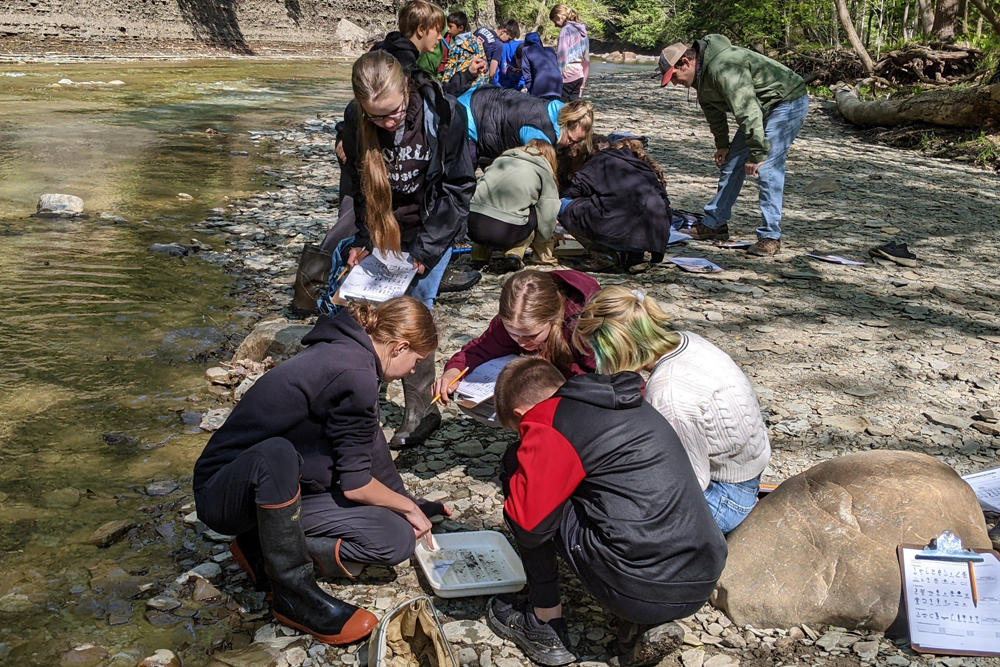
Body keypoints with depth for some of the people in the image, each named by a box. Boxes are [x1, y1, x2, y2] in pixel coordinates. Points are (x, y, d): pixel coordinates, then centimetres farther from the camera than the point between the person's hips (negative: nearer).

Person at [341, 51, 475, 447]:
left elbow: (458, 187, -14)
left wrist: (424, 250, -17)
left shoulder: (443, 113, -23)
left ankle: (421, 410, 3)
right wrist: (364, 242, -9)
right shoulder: (355, 121, -13)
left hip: (431, 227, -3)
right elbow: (360, 189, 2)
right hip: (383, 229, 3)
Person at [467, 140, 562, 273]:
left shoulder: (502, 159, 25)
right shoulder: (544, 171, 14)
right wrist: (545, 236, 32)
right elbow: (548, 215, 11)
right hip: (506, 232, -4)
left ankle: (479, 256, 21)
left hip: (473, 227, 4)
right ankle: (514, 254, 7)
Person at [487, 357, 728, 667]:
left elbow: (527, 525, -9)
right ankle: (644, 625, 15)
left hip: (637, 591, -8)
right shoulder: (627, 403, 19)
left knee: (515, 465, 4)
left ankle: (545, 624, 14)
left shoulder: (549, 424, -5)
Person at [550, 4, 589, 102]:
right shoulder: (582, 31, 16)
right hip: (579, 75, 8)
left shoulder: (566, 30, -8)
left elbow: (561, 57, -13)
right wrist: (583, 83, 21)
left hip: (567, 75, -8)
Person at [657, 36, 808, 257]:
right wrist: (722, 144, 20)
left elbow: (747, 111, -34)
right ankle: (714, 223, 20)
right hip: (762, 107, 10)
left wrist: (757, 154, -32)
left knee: (767, 168, -18)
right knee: (732, 162, 11)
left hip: (788, 102, -10)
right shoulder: (702, 73, 1)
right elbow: (713, 110, 16)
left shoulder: (723, 68, -32)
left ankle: (770, 236, -13)